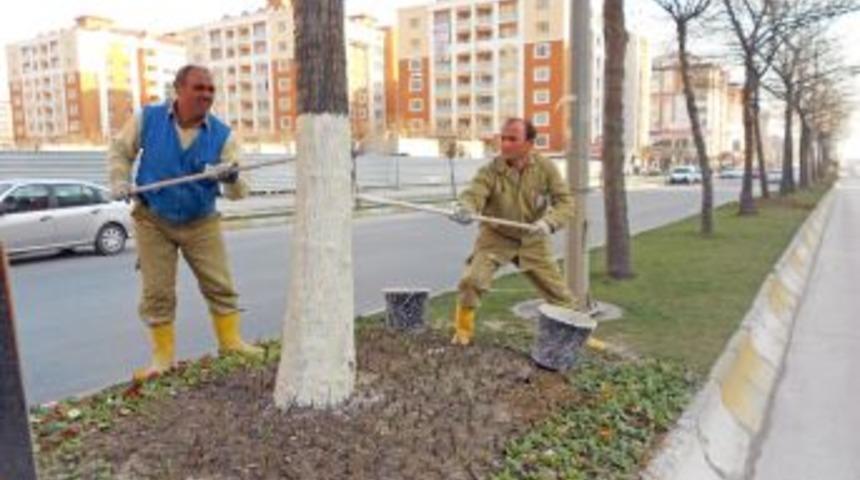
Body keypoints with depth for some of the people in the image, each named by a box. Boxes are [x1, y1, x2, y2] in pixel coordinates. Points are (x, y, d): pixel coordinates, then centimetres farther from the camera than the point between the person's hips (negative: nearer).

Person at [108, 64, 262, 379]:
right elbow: (120, 150, 9)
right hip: (153, 220, 0)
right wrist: (120, 181, -6)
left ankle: (230, 340, 19)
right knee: (156, 292, 5)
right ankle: (163, 356, 18)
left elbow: (237, 192, -17)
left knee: (220, 284, 2)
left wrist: (231, 177, -39)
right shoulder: (148, 118, -9)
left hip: (201, 223, 0)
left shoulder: (221, 134, -12)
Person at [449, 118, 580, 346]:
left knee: (557, 289, 7)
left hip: (532, 240, 1)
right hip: (495, 236, -1)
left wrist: (548, 222, -37)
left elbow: (565, 202, -17)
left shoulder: (546, 168, -14)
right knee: (471, 280, -18)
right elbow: (473, 193, -32)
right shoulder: (491, 170, -19)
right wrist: (465, 209, -57)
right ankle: (463, 331, 5)